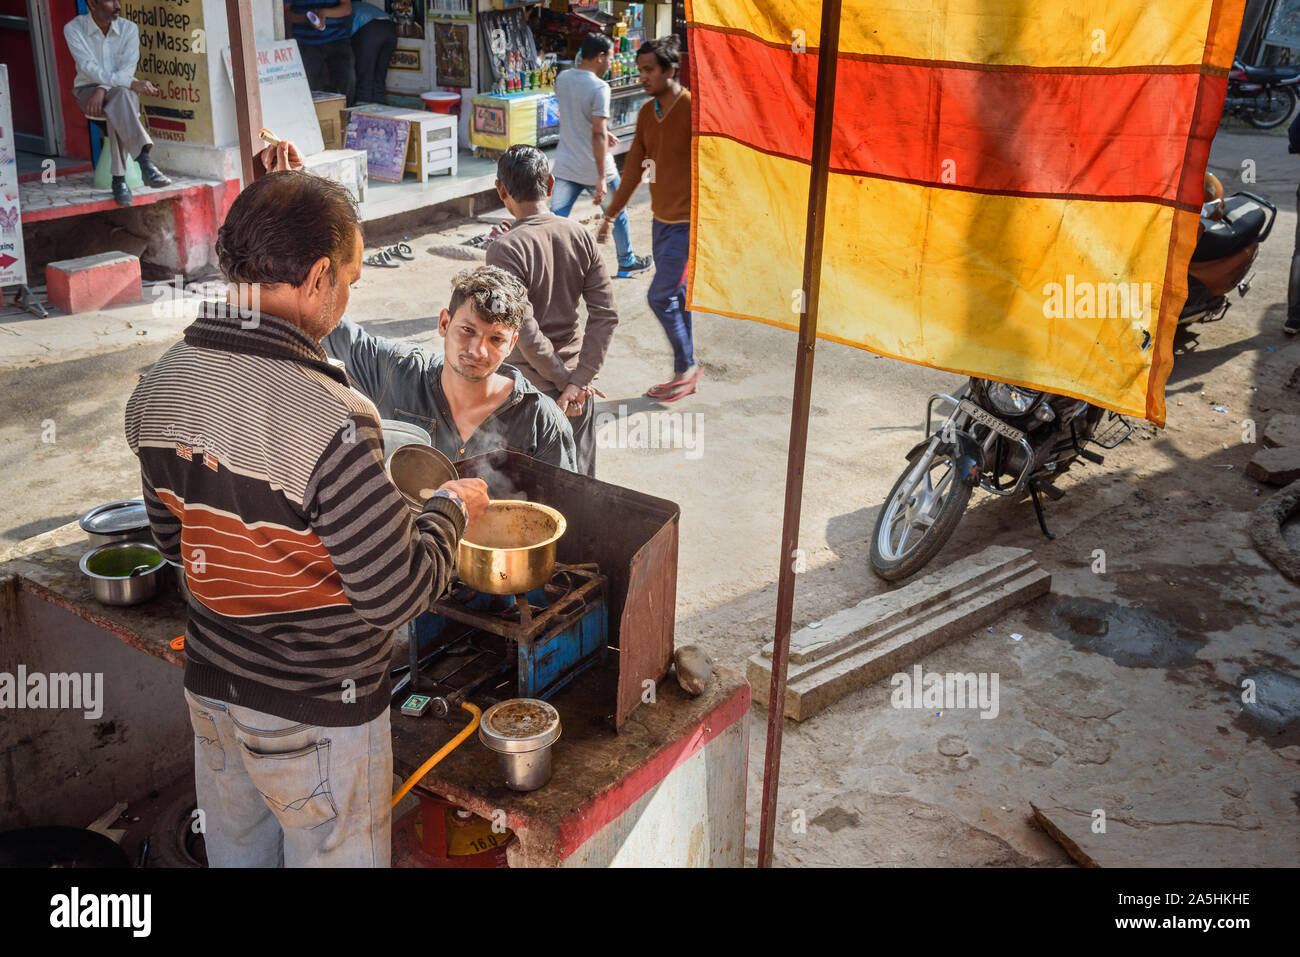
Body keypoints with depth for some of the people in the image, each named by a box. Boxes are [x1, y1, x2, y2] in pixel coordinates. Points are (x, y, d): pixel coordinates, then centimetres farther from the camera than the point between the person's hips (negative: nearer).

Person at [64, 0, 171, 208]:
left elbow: (128, 68, -12)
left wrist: (103, 89, -29)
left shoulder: (129, 28, -2)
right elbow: (89, 68, -19)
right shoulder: (74, 28, -8)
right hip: (88, 90, -2)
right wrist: (130, 83, -33)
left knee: (119, 95, -36)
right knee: (118, 106, -36)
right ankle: (144, 161, -52)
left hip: (124, 91, 2)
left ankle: (119, 179, -41)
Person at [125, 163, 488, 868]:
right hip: (316, 714, -6)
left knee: (236, 853, 25)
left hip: (211, 687, 7)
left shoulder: (160, 385, -6)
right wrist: (451, 508, -7)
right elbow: (396, 595, -24)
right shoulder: (329, 419, -31)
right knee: (334, 857, 15)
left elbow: (174, 539, 7)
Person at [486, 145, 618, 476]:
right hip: (576, 389, 5)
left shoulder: (505, 249, -17)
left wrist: (565, 379, -7)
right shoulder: (580, 237, -2)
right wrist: (578, 380, -7)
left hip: (529, 387, -5)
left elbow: (525, 331, -20)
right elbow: (606, 315, -5)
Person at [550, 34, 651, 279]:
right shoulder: (599, 88, -18)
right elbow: (598, 134, -22)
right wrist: (602, 178, -21)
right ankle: (627, 262, 35)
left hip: (565, 166, 5)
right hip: (594, 168, -5)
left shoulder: (562, 79, 3)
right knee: (617, 214, 18)